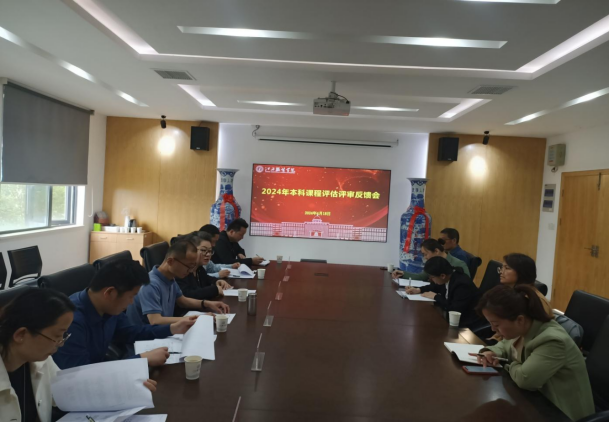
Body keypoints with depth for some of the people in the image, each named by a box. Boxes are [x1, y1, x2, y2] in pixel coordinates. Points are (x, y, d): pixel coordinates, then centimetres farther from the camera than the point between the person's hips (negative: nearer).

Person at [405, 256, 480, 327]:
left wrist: (436, 297, -19)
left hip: (463, 322, -8)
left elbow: (455, 310, -31)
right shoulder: (448, 275, -4)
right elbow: (436, 286, 17)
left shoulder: (462, 285, -28)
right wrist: (419, 290, 1)